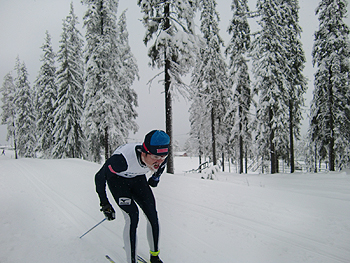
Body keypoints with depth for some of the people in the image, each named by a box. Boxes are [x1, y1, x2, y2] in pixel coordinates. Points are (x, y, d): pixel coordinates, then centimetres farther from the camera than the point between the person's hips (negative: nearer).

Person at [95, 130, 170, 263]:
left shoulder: (161, 158, -29)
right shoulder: (122, 159, -43)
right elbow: (100, 177, -25)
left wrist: (156, 178, 15)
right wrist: (104, 203, -19)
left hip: (137, 178, 4)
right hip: (117, 180, -4)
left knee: (152, 214, -4)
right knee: (132, 216, -18)